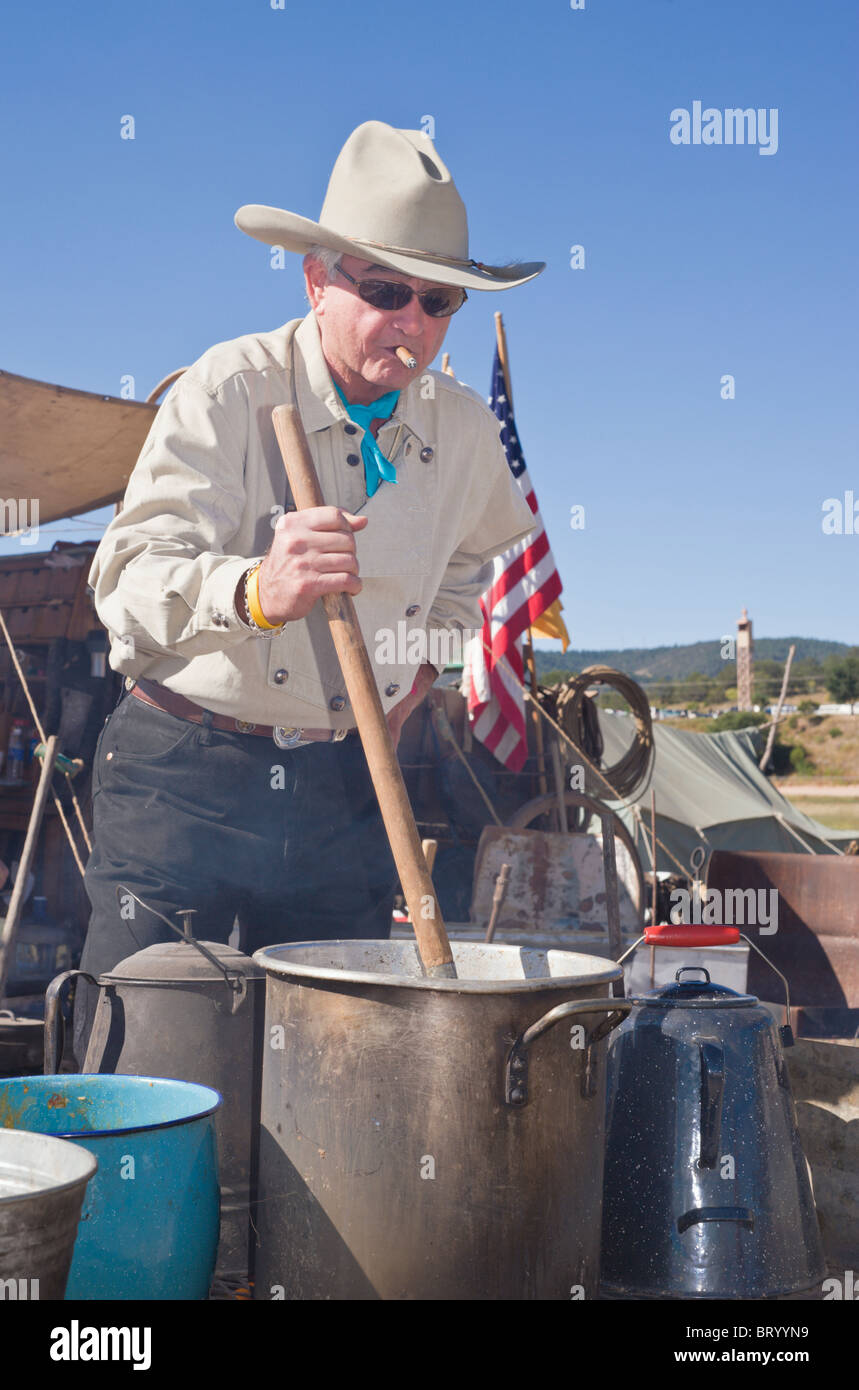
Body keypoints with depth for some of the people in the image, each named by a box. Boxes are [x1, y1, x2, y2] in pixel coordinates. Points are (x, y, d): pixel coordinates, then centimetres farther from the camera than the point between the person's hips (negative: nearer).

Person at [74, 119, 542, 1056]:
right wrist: (255, 591, -46)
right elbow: (130, 581, -27)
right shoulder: (227, 391, -12)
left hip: (346, 785, 4)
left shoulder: (464, 427, 3)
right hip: (187, 771, -4)